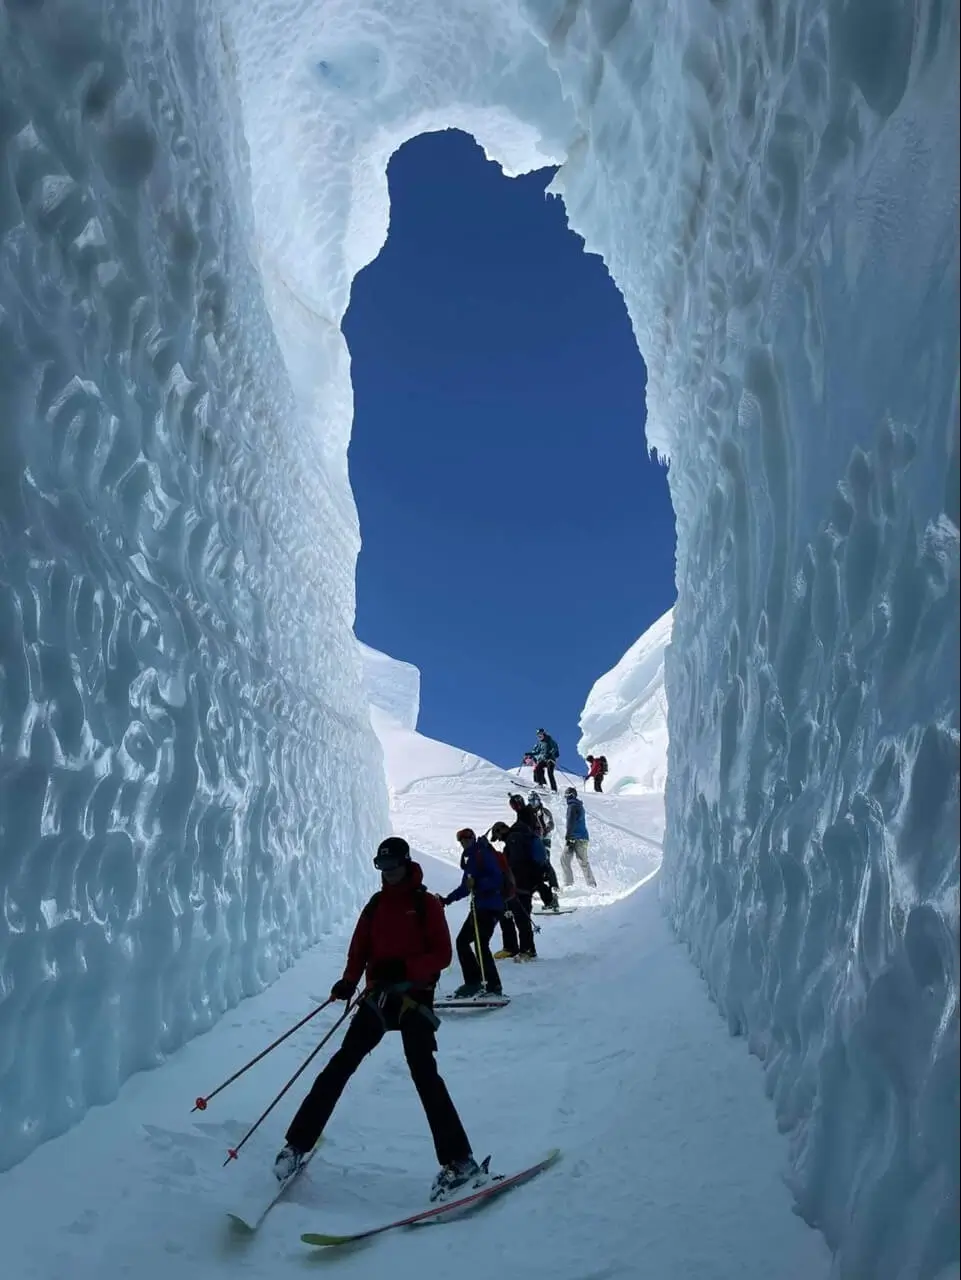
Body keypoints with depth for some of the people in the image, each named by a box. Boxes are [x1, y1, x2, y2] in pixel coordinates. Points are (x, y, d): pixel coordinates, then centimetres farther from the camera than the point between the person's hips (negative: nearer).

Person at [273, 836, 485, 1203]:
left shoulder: (426, 903, -1)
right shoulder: (375, 905, 12)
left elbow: (442, 954, -7)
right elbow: (360, 950, 9)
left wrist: (404, 968, -22)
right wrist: (349, 980, -11)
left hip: (415, 996, -4)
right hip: (380, 995, 4)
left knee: (423, 1072, -15)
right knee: (342, 1064, -3)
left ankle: (459, 1161, -12)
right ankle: (297, 1143, 5)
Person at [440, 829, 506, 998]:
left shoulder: (484, 855, -10)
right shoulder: (470, 859, 17)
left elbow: (497, 879, -21)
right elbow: (465, 887, 25)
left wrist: (477, 884, -32)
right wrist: (447, 900, 23)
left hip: (491, 906, -10)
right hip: (478, 907, 10)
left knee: (480, 944, -14)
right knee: (462, 941, 9)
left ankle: (493, 987, -8)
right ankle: (473, 982, 16)